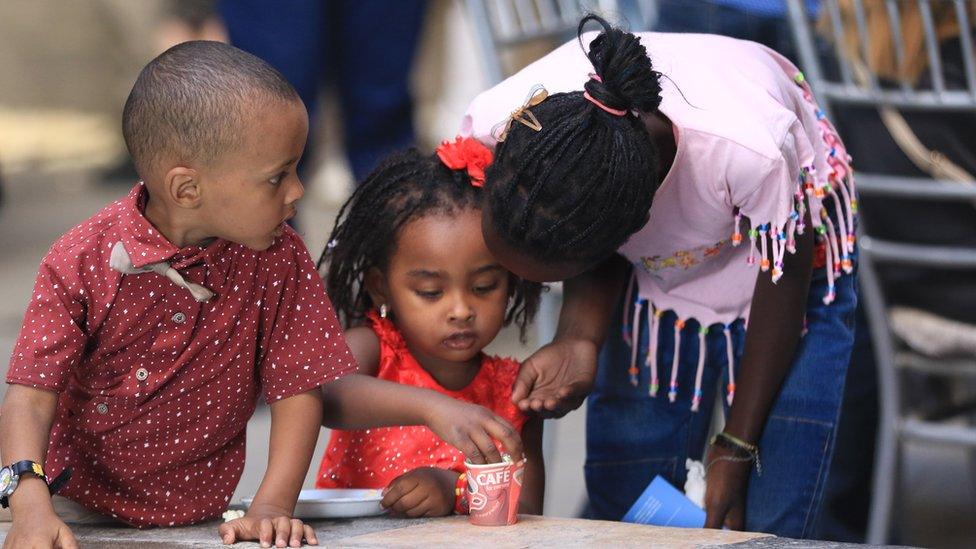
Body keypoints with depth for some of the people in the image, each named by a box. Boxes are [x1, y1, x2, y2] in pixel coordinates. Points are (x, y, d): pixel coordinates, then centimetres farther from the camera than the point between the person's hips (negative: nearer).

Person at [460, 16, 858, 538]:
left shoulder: (747, 147, -43)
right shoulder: (496, 123, -32)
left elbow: (784, 280, -21)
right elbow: (598, 265, -14)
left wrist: (736, 445, -13)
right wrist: (578, 341, -36)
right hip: (650, 284, 4)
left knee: (764, 529, -12)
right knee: (620, 513, 1)